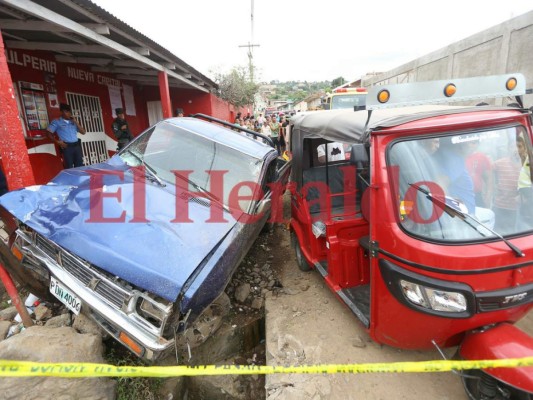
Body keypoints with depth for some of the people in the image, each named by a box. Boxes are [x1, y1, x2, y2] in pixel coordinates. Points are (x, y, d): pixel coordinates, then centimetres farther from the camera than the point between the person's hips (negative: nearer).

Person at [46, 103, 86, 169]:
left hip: (77, 145, 4)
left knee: (80, 166, 2)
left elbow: (83, 132, 12)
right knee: (69, 167, -5)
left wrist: (76, 122, 2)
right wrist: (58, 142, -10)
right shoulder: (56, 122, 5)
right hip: (67, 147, -4)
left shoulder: (73, 121, 17)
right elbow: (48, 133, 1)